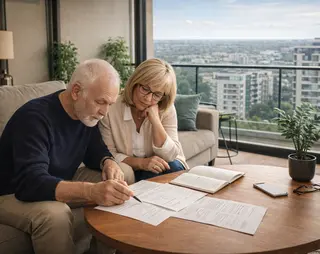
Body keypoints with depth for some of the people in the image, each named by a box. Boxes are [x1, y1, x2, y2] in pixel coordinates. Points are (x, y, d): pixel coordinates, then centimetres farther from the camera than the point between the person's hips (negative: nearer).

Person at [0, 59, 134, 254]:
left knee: (126, 175, -5)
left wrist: (108, 162, -18)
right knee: (55, 214, -40)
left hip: (59, 185, 8)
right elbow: (31, 183, -40)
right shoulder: (34, 117, -30)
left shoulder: (87, 114, -5)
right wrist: (92, 191, -54)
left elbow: (95, 150, 8)